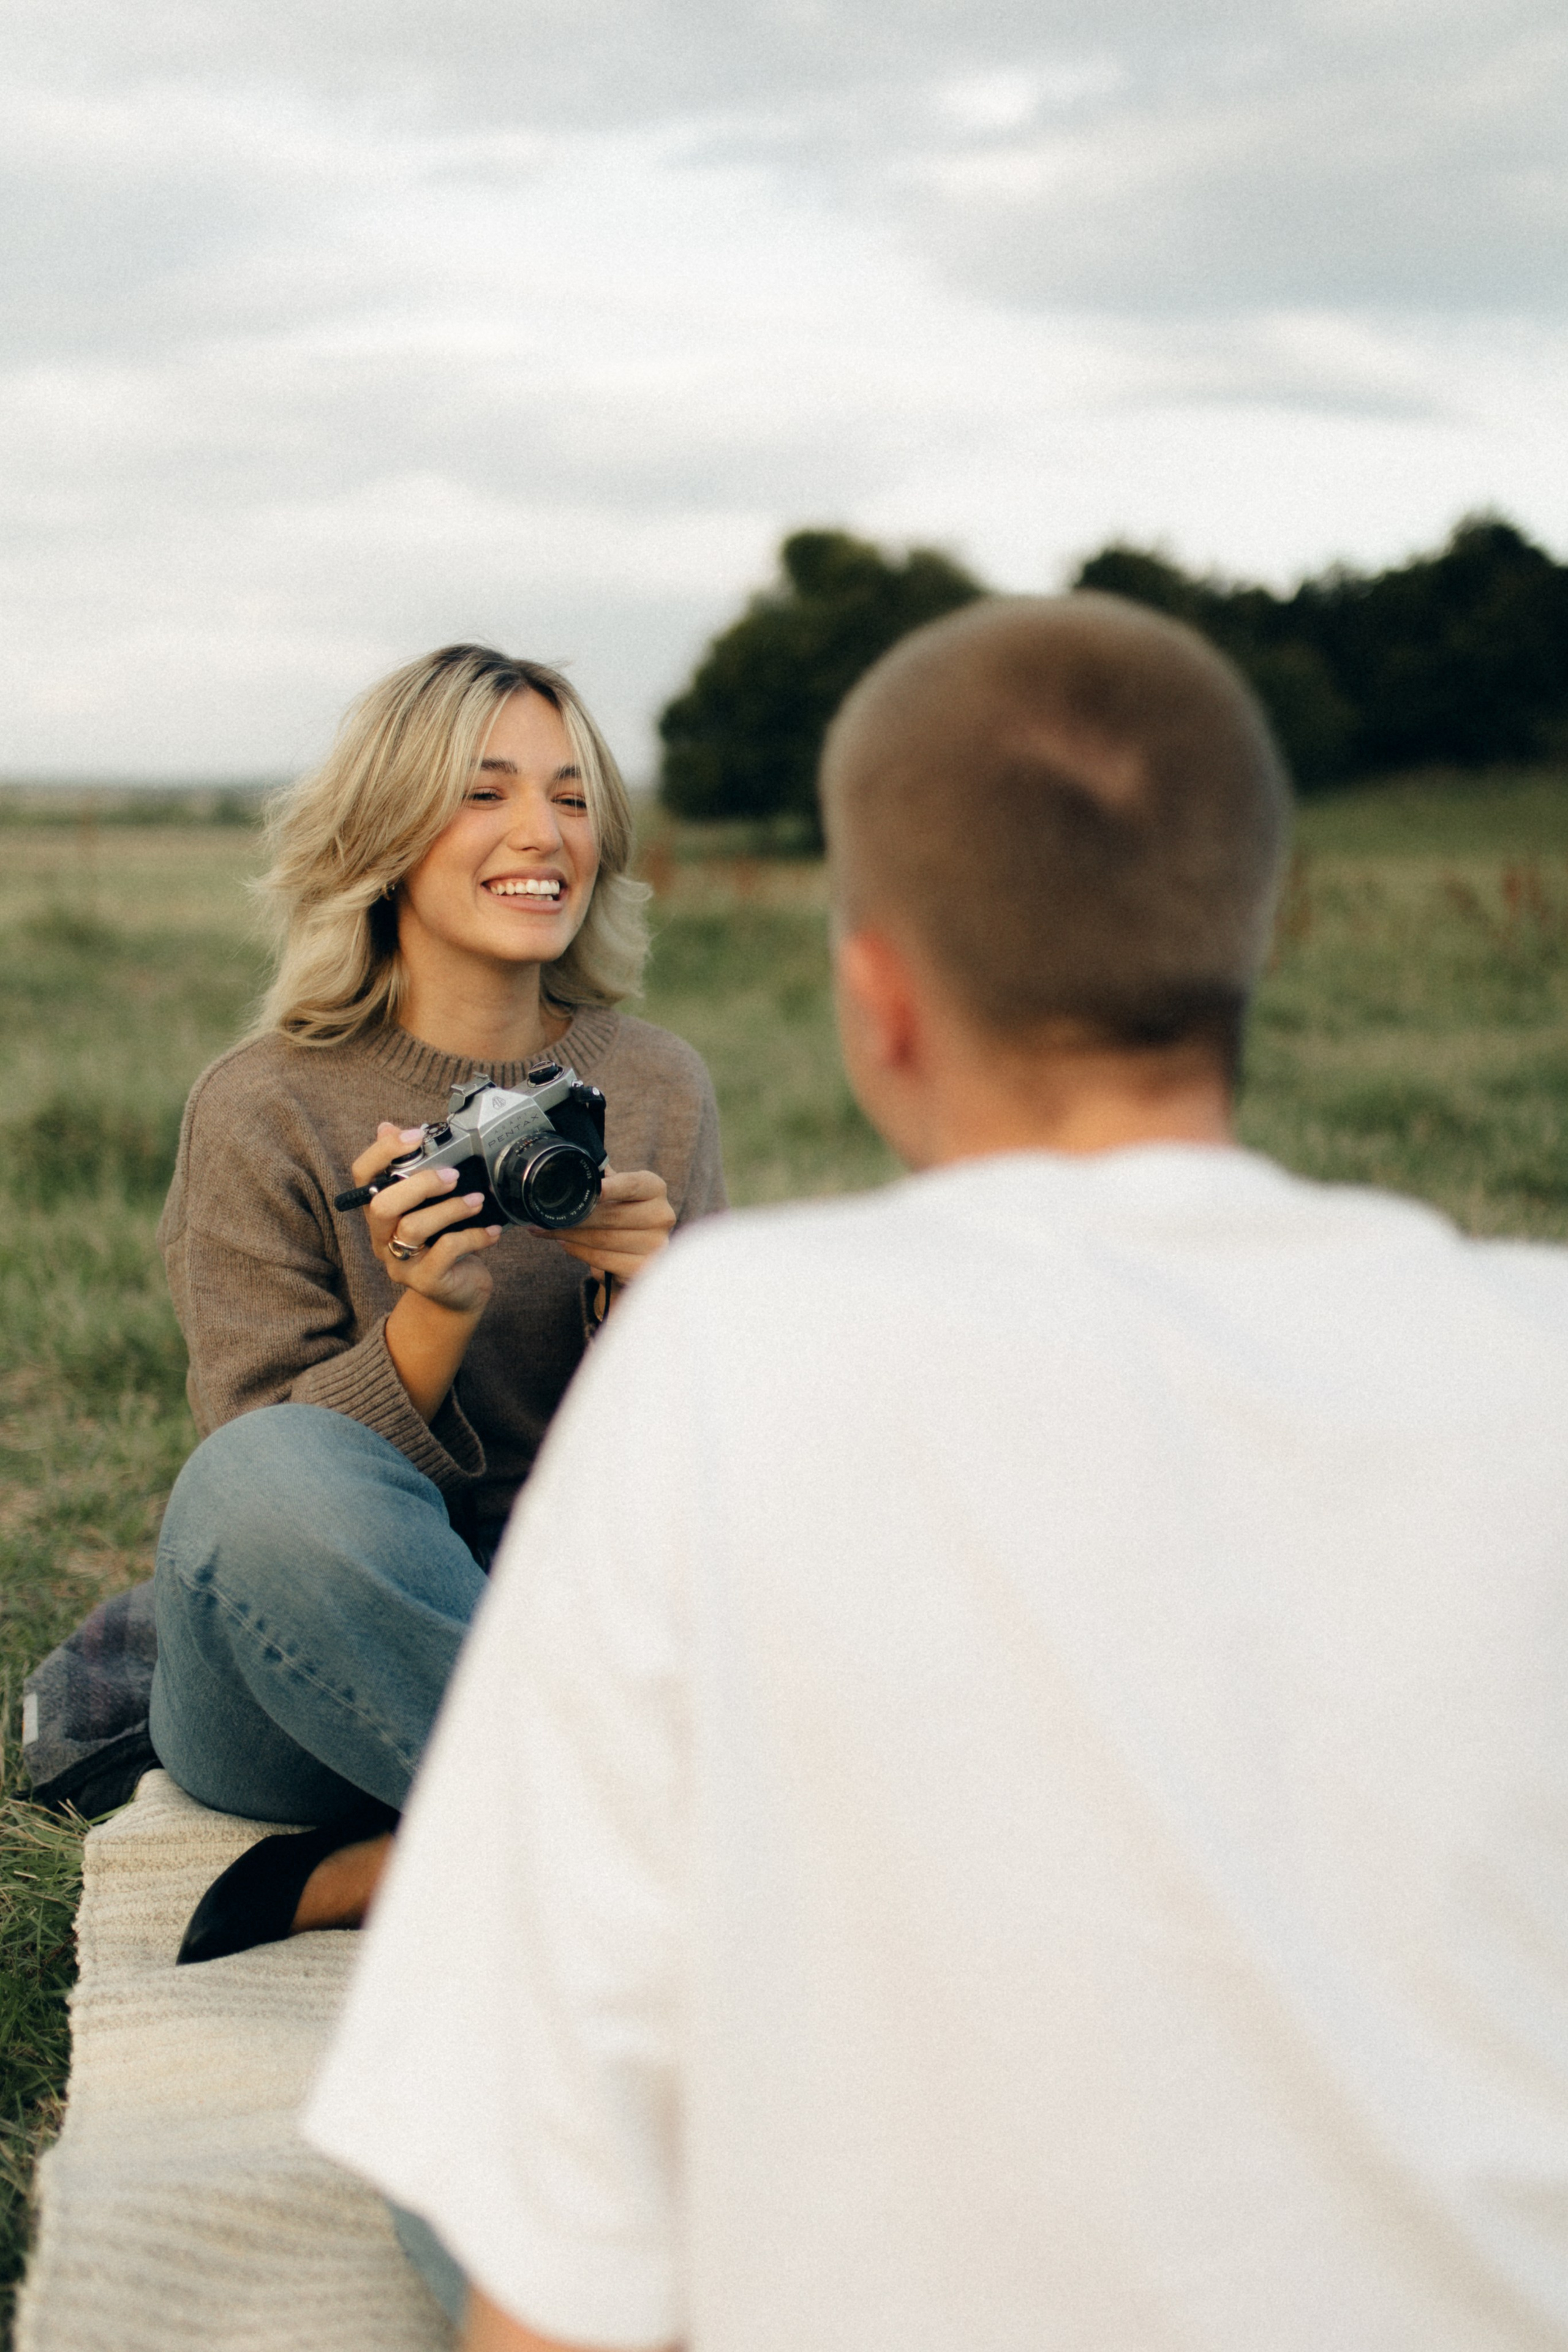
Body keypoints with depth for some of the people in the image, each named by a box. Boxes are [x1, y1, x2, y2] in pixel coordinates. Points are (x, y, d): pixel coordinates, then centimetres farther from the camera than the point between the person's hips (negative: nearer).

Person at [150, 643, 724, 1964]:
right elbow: (263, 1476, -9)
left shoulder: (660, 1091, 3)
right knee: (271, 1478, -37)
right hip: (295, 1674, -3)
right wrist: (430, 1321, -26)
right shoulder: (266, 1108, -6)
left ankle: (352, 1881, -20)